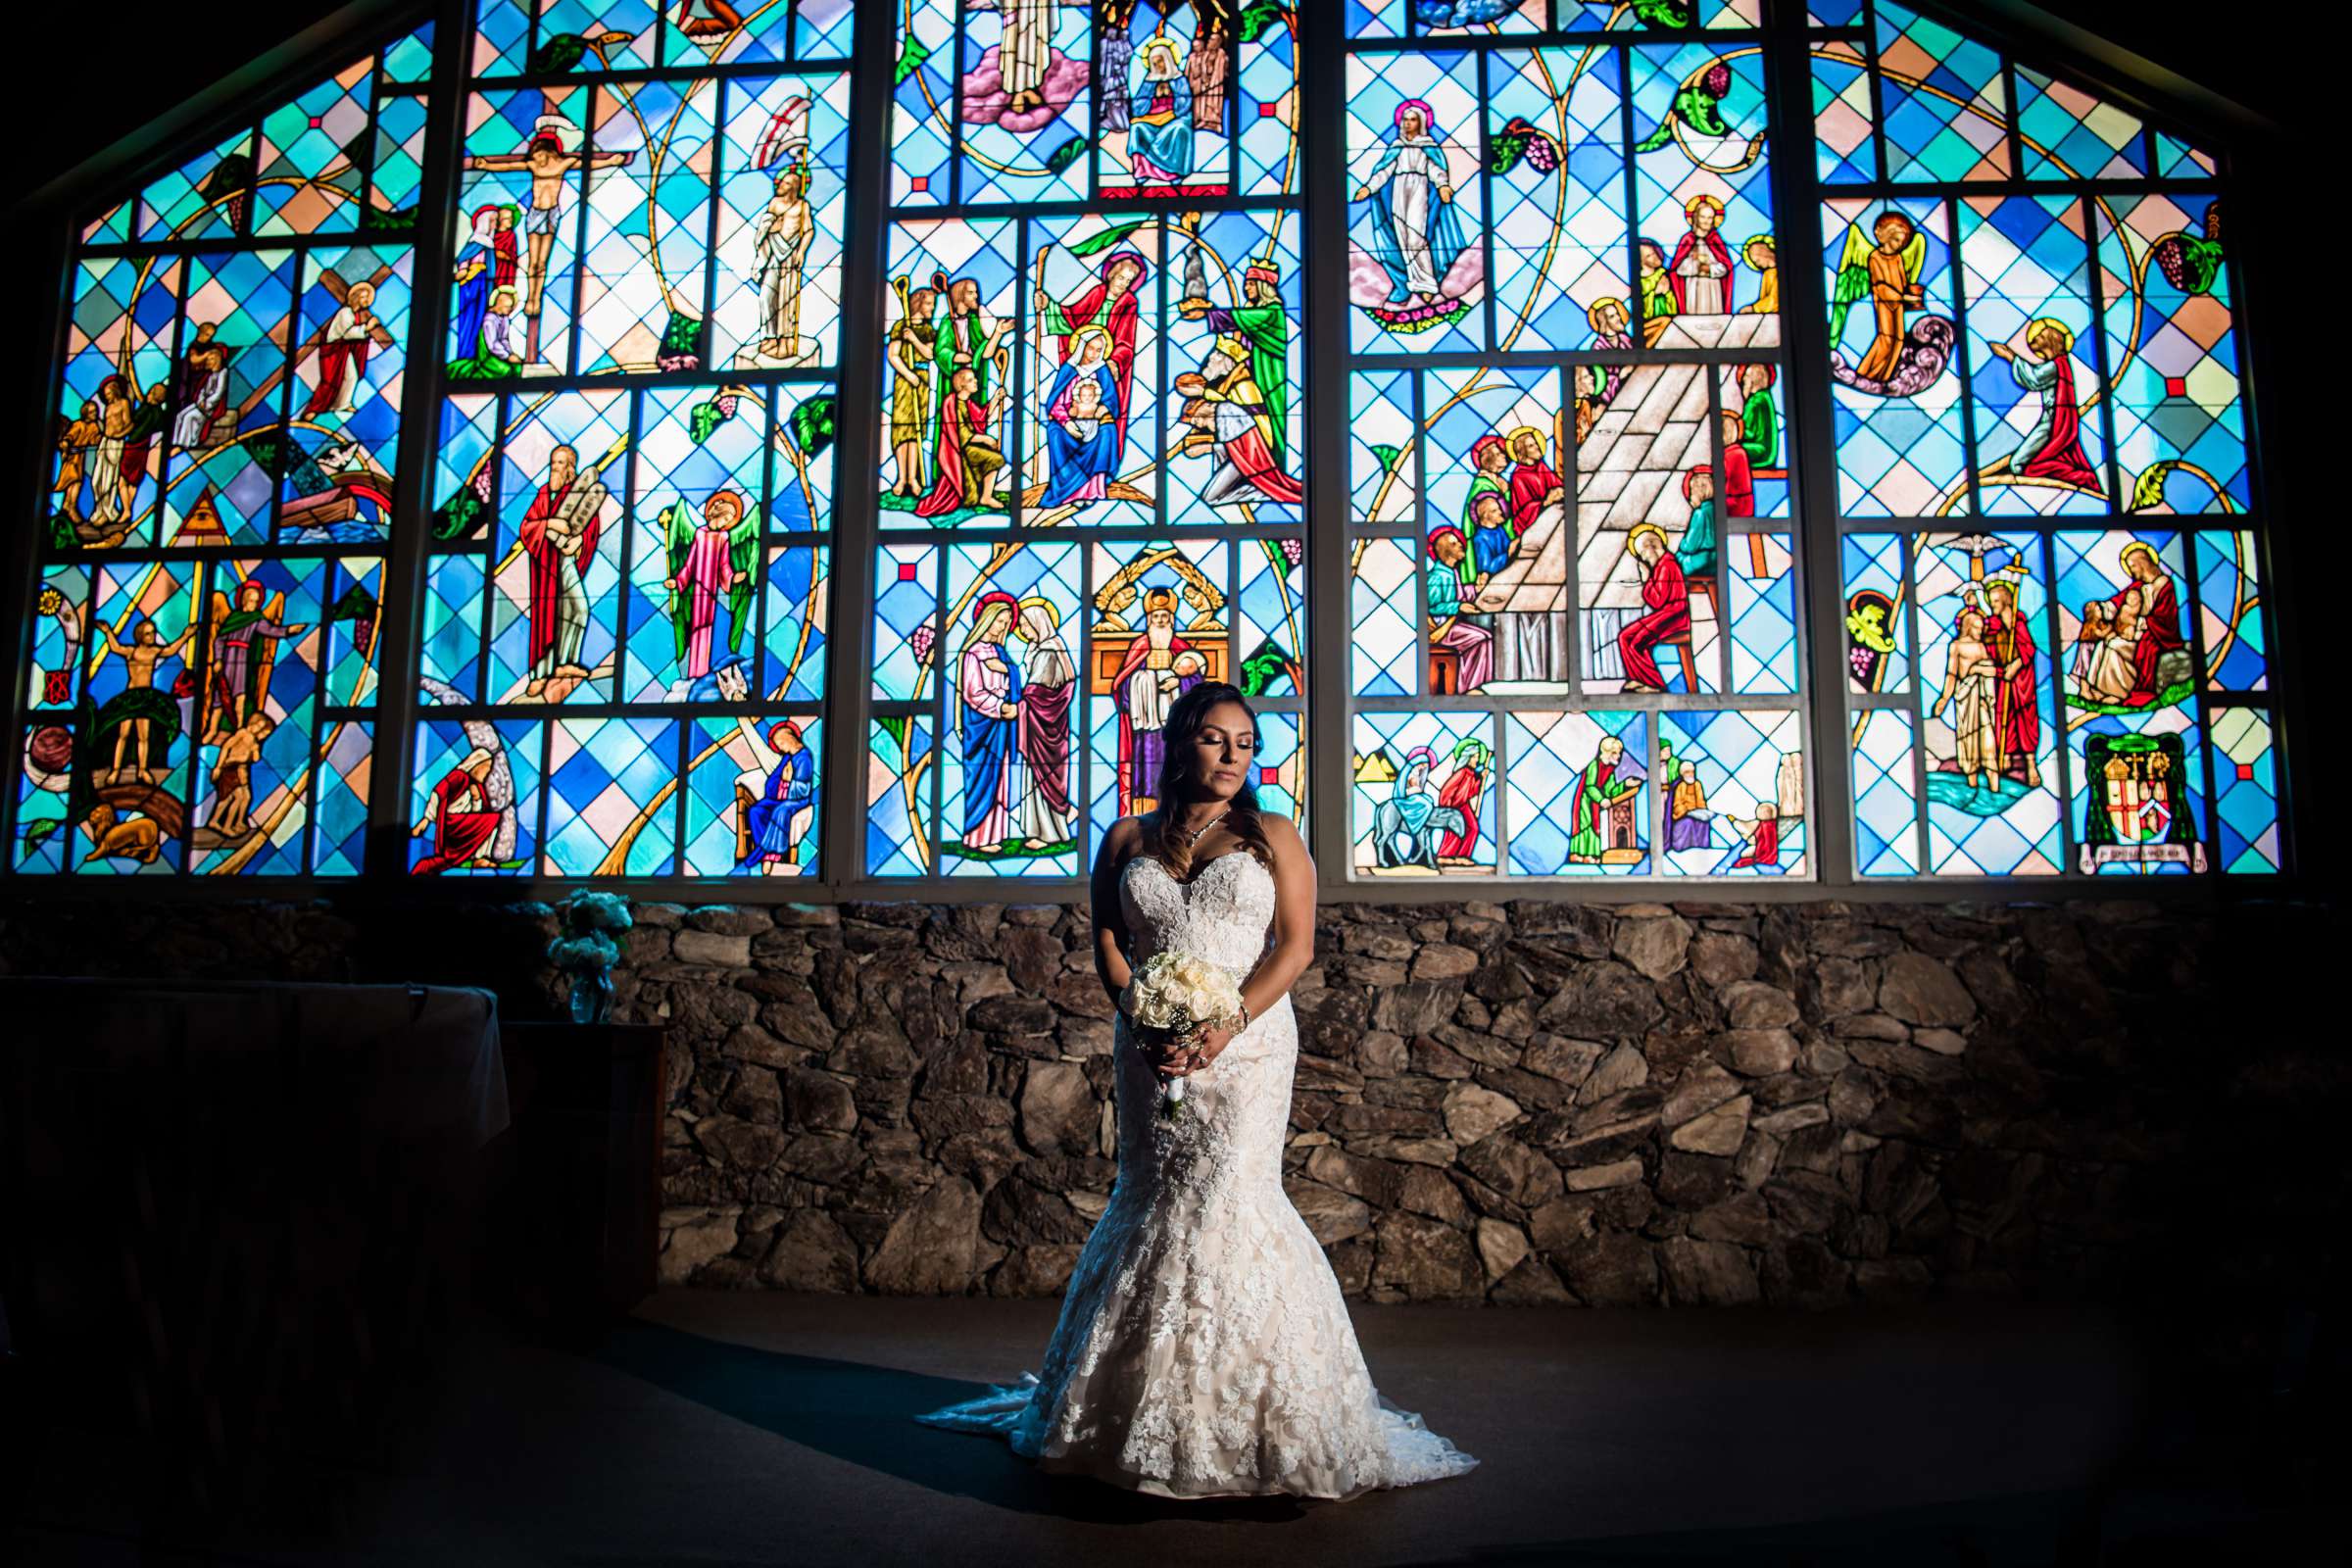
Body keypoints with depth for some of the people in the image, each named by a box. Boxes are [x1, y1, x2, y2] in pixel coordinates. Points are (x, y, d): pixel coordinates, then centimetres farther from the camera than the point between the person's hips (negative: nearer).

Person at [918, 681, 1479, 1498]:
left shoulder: (1272, 836, 7)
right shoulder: (1127, 840, 13)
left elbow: (1296, 946, -1)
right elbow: (1107, 942, 7)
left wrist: (1228, 1025, -14)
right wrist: (1142, 1023, -10)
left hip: (1247, 1040, -2)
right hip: (1150, 1046, 2)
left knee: (1230, 1197, -10)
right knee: (1150, 1200, 3)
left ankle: (1246, 1417, 3)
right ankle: (1137, 1409, 18)